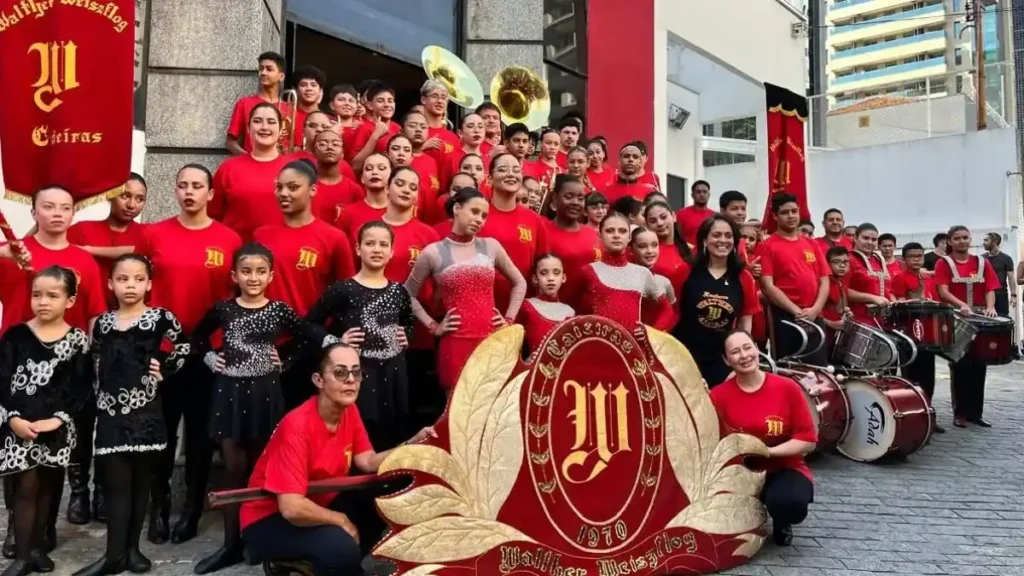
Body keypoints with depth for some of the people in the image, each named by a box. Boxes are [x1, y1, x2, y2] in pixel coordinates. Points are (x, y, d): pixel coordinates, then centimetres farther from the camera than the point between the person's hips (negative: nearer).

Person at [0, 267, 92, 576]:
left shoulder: (78, 340, -1)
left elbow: (82, 388, -4)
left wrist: (59, 418, -14)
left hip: (58, 428, 1)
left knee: (48, 486, 10)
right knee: (26, 486, -1)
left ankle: (37, 546, 24)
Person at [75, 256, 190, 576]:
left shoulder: (161, 318, -4)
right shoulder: (102, 323, 7)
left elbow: (185, 348, 5)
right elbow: (97, 367, 15)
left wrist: (164, 371, 0)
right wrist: (99, 401, 11)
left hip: (145, 410, -2)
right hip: (110, 411, 2)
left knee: (140, 480, 7)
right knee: (116, 482, 0)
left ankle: (131, 547, 18)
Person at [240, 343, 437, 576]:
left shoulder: (349, 410, -5)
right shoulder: (297, 426, -30)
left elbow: (368, 462, -1)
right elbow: (292, 508, -34)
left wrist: (412, 444, -16)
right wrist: (342, 521, -19)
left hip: (320, 503, 9)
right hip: (269, 519, -9)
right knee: (341, 547, -34)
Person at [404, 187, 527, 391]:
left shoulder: (491, 246, 8)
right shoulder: (433, 252, 0)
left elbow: (519, 283, 19)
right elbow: (409, 294, 9)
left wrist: (509, 319, 9)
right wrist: (432, 326, 2)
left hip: (492, 340, 3)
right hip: (455, 343, -2)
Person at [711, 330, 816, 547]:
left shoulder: (787, 388, -9)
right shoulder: (720, 394, -7)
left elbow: (808, 440, -9)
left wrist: (767, 451, -19)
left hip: (785, 469, -2)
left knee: (789, 502, -34)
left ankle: (781, 525, 9)